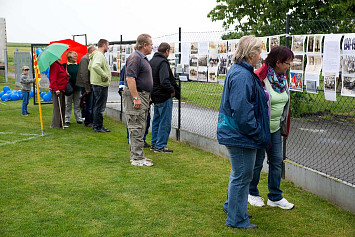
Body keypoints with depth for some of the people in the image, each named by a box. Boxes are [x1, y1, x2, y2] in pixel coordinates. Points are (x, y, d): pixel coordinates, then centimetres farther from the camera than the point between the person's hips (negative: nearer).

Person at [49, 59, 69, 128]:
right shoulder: (54, 65, -12)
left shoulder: (60, 65, 18)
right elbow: (52, 78, -19)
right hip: (57, 90, -10)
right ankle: (55, 125, -1)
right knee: (57, 107, -6)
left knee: (62, 107, 13)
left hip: (62, 89, 10)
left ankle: (61, 123, 20)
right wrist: (56, 89, -22)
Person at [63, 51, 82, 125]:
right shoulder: (65, 65, -2)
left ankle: (78, 118, 15)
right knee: (68, 104, 3)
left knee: (77, 104, 8)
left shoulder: (78, 65, 9)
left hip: (77, 86, 3)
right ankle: (67, 119, 8)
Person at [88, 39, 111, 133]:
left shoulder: (94, 55, 15)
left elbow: (90, 67, 24)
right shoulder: (99, 55, -17)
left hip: (96, 83, 11)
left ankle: (95, 125, 27)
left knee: (97, 106, 17)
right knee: (100, 107, -4)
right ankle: (98, 127, 2)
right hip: (101, 85, -11)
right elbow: (95, 66, -35)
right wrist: (104, 75, -27)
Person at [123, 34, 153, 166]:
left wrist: (147, 96, 23)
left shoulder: (143, 58, 18)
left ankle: (136, 156, 21)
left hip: (143, 96, 11)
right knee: (136, 129, -7)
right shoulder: (135, 58, -15)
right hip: (135, 96, -11)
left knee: (140, 128, 14)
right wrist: (136, 98, -25)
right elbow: (130, 78, -23)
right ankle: (137, 158, -4)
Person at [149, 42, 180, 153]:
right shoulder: (163, 63, -19)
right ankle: (160, 146, 3)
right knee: (165, 122, -1)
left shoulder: (151, 61, 11)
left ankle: (154, 144, 25)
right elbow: (164, 81, -28)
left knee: (156, 120, 18)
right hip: (164, 98, -9)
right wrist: (172, 90, -14)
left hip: (155, 97, 10)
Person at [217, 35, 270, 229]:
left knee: (240, 174, 25)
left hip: (235, 133, 11)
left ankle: (232, 206, 42)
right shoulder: (242, 76, -23)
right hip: (241, 136, -11)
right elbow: (242, 112, -27)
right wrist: (258, 134, -19)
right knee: (242, 176, 1)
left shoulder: (240, 71, 13)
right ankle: (236, 219, 14)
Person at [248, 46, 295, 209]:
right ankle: (252, 193, 25)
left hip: (275, 128, 7)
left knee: (277, 161, 10)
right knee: (258, 161, 4)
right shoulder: (259, 77, -19)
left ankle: (275, 197, 21)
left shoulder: (283, 78, 7)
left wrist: (285, 128, 17)